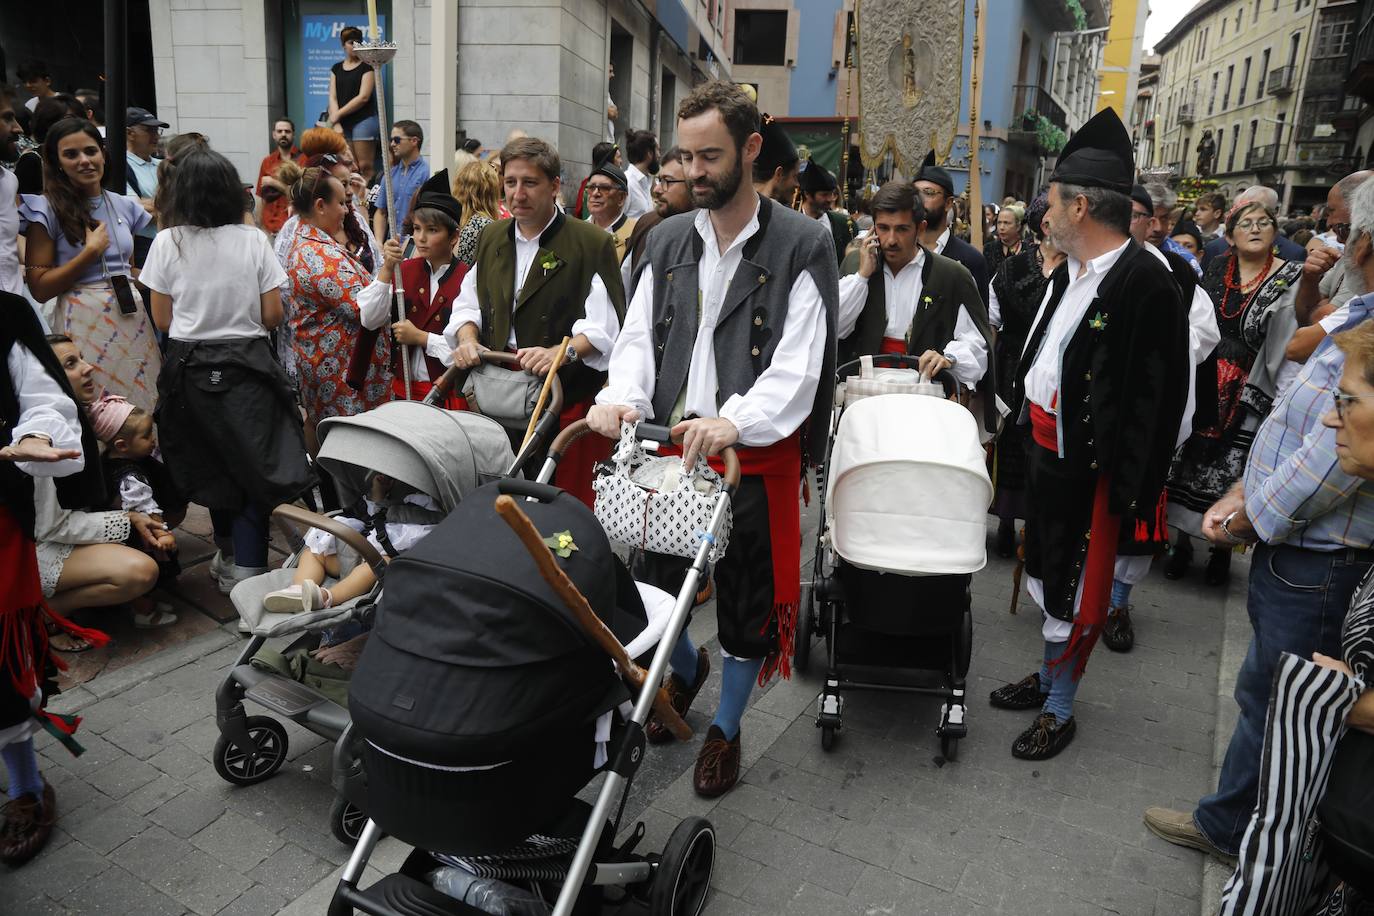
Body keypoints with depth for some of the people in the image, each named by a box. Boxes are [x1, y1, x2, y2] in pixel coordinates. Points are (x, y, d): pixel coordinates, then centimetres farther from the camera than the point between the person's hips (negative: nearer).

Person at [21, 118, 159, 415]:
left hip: (134, 319, 4)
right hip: (85, 323, -4)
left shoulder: (125, 205, 11)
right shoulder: (47, 209, -2)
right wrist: (91, 252, -12)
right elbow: (39, 288, -7)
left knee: (141, 412, 4)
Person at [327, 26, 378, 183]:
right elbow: (333, 98, 9)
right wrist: (336, 124, -6)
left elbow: (363, 97, -7)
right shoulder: (336, 68, 15)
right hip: (343, 124, 4)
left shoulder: (367, 66, 2)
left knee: (365, 167, -9)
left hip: (364, 121, -4)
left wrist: (337, 114, -5)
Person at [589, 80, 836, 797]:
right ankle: (685, 668, 46)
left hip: (755, 454, -3)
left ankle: (725, 730, 35)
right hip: (668, 446, 4)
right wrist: (621, 396, -15)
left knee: (747, 605, 10)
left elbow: (798, 366, -14)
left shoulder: (801, 245, -6)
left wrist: (734, 421, -31)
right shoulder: (667, 241, 9)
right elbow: (639, 337, 7)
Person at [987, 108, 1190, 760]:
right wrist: (1016, 425, 14)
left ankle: (1059, 711, 23)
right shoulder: (1069, 274, 8)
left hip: (1091, 463, -9)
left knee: (1075, 585, 5)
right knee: (1047, 569, 21)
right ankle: (1048, 675, 40)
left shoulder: (1146, 282, -20)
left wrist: (1128, 486, -21)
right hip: (1045, 444, 9)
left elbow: (1156, 394, -22)